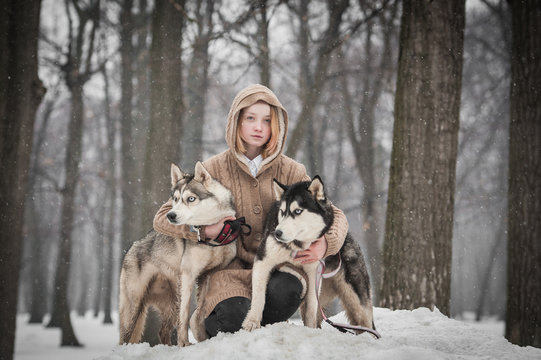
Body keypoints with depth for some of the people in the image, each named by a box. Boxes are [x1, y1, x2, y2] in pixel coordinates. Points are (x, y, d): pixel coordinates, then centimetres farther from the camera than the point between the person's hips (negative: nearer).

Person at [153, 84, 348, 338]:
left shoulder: (291, 171, 5)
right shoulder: (214, 170, 1)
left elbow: (335, 215, 6)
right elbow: (162, 219, 1)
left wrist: (325, 243, -18)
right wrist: (205, 230, -18)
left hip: (276, 267, 2)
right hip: (229, 269, -1)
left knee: (285, 291, -33)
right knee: (235, 317, -32)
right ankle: (209, 325, 7)